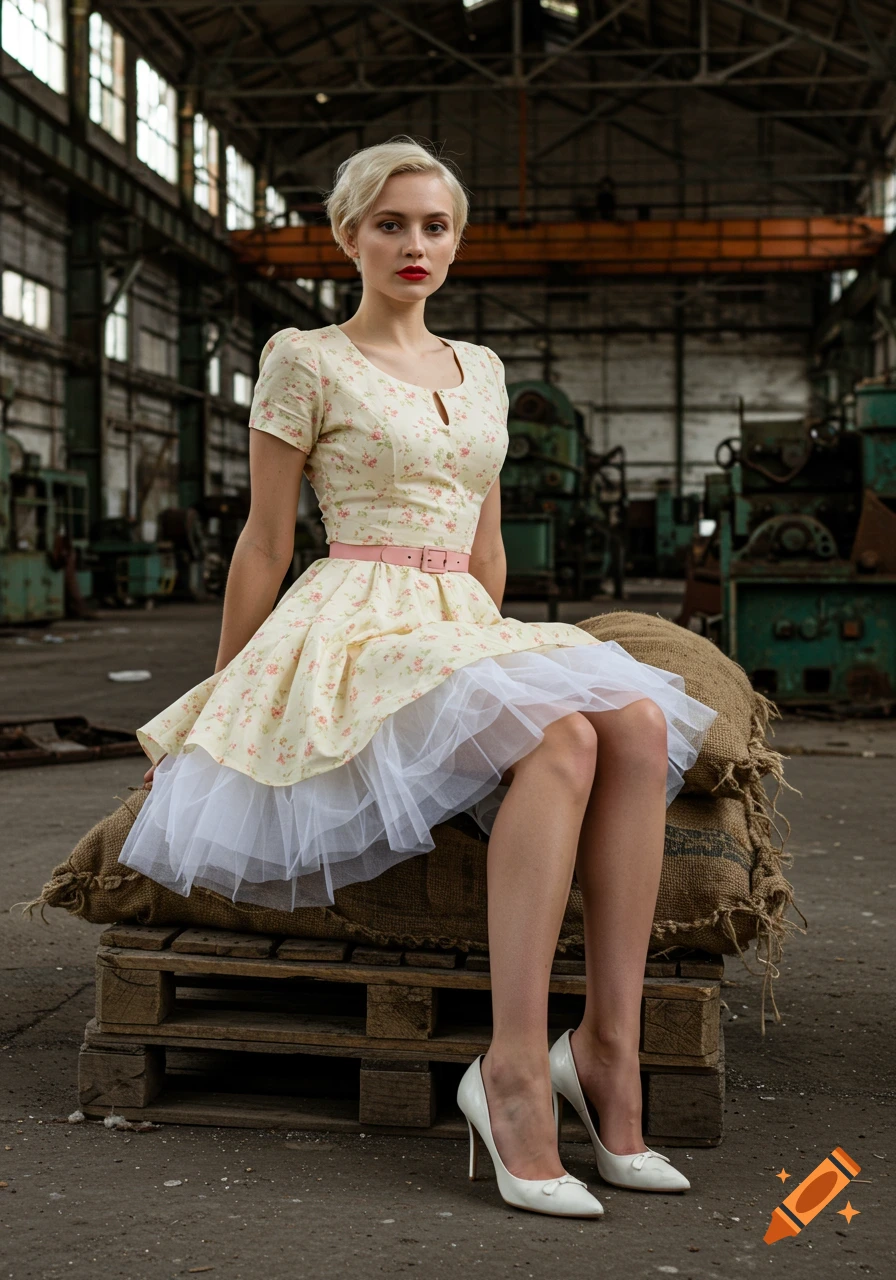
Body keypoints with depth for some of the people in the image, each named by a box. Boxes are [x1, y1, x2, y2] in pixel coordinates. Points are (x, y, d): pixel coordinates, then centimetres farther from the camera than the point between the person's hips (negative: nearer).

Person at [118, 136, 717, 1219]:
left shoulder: (481, 370, 21)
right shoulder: (306, 361, 3)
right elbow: (265, 546, 4)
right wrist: (216, 702, 7)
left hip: (465, 632, 6)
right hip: (354, 630, -6)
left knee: (638, 723, -26)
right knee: (562, 737, -34)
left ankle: (607, 1045, -27)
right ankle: (514, 1068, -35)